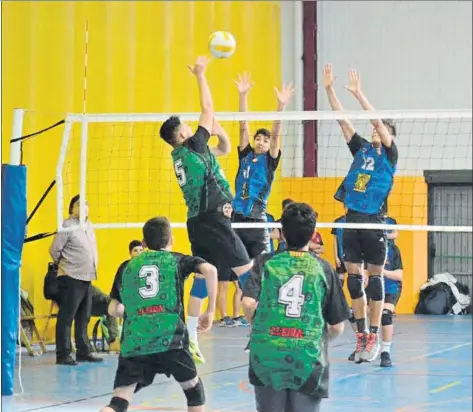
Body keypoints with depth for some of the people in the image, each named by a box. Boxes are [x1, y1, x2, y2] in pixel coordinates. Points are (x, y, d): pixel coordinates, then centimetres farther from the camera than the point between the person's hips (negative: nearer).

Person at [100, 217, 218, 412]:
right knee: (193, 388, 21)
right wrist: (210, 311, 4)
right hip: (170, 339, -1)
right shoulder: (177, 260, 13)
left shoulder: (127, 267, 18)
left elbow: (113, 309, 19)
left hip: (134, 343, 2)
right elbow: (209, 270, -5)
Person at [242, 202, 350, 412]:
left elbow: (248, 303, -10)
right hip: (308, 359, -1)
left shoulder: (265, 262, 3)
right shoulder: (324, 269, 4)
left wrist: (260, 325, 10)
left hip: (267, 356, 1)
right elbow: (337, 327, 6)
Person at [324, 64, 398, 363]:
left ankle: (374, 337, 3)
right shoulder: (361, 148, 13)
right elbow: (342, 119, 9)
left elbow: (378, 120, -12)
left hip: (374, 222, -5)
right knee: (353, 277, 5)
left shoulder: (390, 154, 1)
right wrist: (329, 88, 2)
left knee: (375, 277, 0)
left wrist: (359, 93, -18)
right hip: (352, 218, 5)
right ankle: (361, 334, 11)